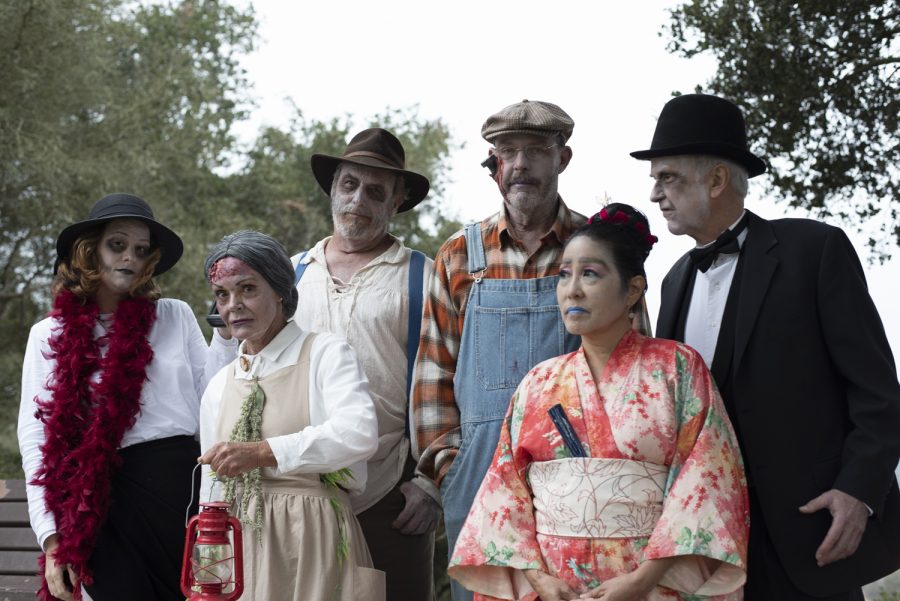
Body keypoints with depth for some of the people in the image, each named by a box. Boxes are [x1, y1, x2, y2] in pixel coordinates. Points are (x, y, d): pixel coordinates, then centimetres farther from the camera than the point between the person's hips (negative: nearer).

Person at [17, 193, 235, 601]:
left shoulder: (175, 316, 11)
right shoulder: (51, 335, 8)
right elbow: (36, 437, 3)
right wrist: (52, 537, -6)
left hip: (182, 486, 1)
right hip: (107, 501, -1)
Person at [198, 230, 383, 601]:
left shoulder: (325, 354, -2)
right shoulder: (219, 386, 16)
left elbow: (359, 433, -20)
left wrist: (263, 452, -25)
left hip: (312, 541, -5)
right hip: (242, 548, 5)